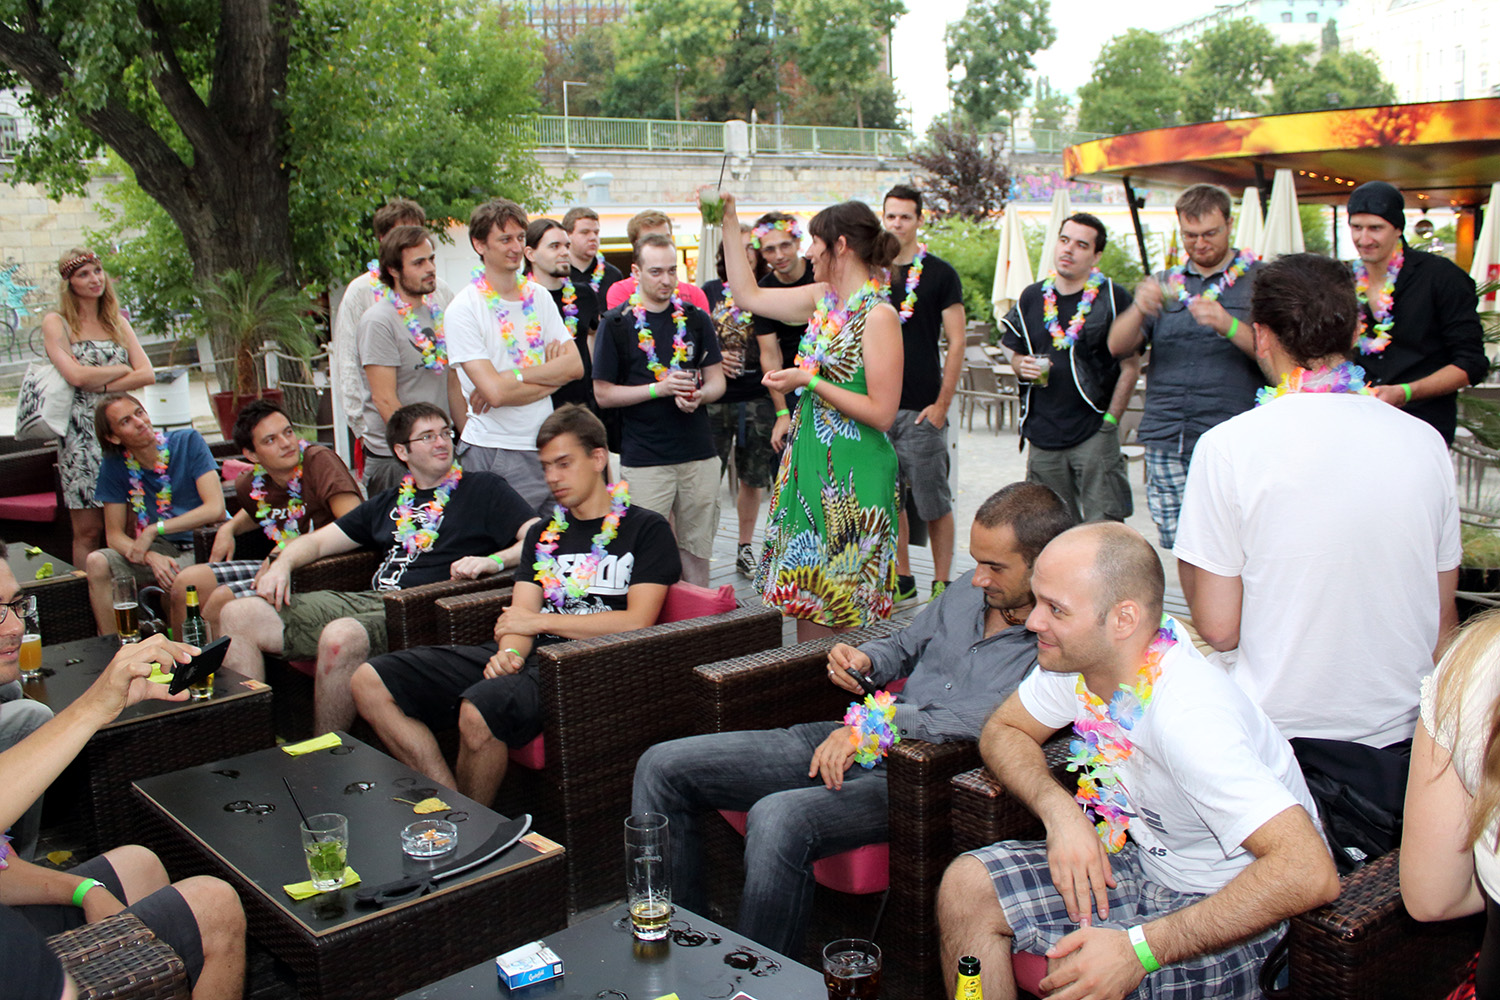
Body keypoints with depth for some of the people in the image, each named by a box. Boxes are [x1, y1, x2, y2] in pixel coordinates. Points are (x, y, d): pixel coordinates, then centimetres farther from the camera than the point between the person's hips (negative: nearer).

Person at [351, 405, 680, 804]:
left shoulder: (647, 529, 6)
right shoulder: (543, 534, 24)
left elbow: (636, 622, -6)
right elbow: (519, 616, 14)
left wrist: (541, 622, -4)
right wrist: (509, 652, -11)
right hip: (530, 655, 7)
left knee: (479, 709, -37)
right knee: (369, 682, -10)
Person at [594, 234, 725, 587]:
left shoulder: (696, 319, 9)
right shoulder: (617, 324, -1)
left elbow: (717, 379, 12)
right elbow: (603, 393, -2)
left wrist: (698, 395, -11)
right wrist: (660, 388, -13)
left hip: (699, 454, 3)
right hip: (643, 460, -3)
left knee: (697, 549, 9)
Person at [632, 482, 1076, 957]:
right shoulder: (968, 591, 12)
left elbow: (990, 719, -24)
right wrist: (865, 660, 5)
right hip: (844, 742, 8)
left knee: (778, 819, -37)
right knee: (663, 767, 0)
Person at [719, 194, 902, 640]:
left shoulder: (878, 314, -14)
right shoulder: (822, 298, 9)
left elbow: (881, 413, -17)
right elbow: (749, 295, 21)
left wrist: (810, 382, -18)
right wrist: (729, 225, 18)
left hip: (852, 472, -8)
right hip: (809, 459, 8)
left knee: (841, 600, 0)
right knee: (805, 591, 10)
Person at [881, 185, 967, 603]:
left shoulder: (940, 274, -1)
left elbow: (956, 343, -3)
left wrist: (942, 404, -10)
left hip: (922, 409, -4)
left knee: (934, 502, 0)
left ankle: (941, 584, 9)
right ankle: (903, 580, 22)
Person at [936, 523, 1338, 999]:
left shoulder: (1188, 719, -35)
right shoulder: (1077, 653, -12)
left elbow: (1310, 873, -40)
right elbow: (1002, 731, 4)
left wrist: (1140, 949, -40)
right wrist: (1060, 811, -17)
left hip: (1235, 914, -7)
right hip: (1149, 862, 7)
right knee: (966, 888, -5)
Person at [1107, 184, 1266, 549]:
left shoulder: (1260, 279, 7)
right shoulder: (1165, 283, 18)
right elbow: (1117, 347, 6)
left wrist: (1229, 326, -20)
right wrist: (1139, 309, -14)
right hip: (1166, 441, 4)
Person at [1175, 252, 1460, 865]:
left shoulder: (1228, 445, -12)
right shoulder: (1424, 441, 2)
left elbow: (1218, 627, -10)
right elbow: (1444, 622, 10)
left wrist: (1188, 560, 8)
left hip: (1279, 740, -5)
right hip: (1401, 738, 5)